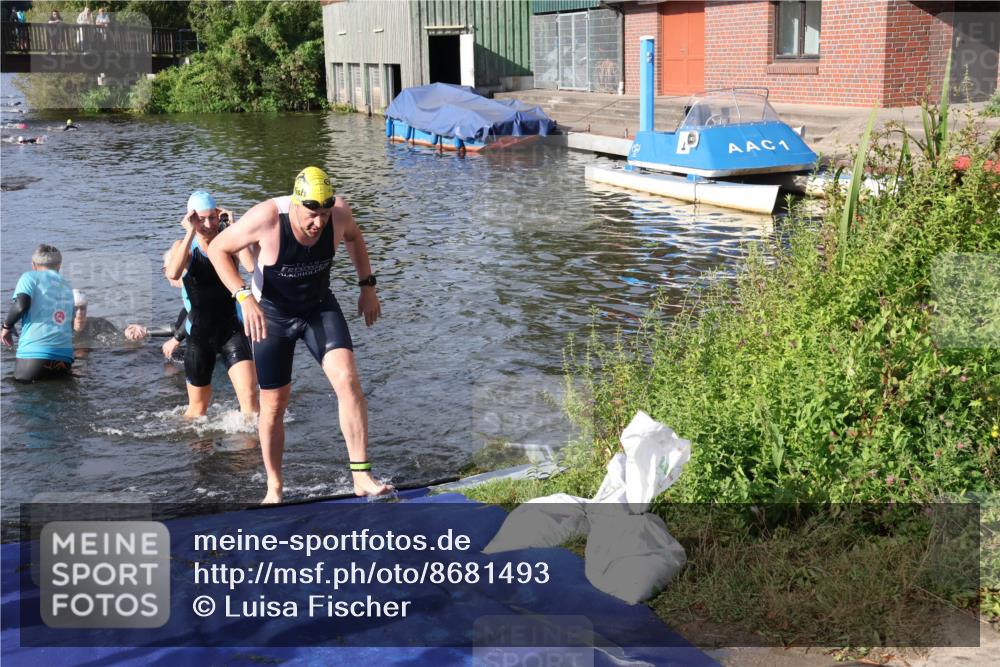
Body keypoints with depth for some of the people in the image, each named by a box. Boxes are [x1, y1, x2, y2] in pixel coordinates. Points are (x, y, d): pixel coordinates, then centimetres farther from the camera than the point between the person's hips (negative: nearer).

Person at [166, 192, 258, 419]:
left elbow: (253, 265, -25)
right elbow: (172, 274, -27)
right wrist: (190, 233, -23)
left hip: (232, 330, 0)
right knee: (198, 408, 12)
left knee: (249, 393, -18)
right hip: (199, 334, 0)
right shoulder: (184, 246, -3)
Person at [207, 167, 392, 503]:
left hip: (320, 306, 2)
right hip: (271, 314, -2)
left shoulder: (339, 212, -19)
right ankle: (274, 487, 26)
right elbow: (218, 249, -16)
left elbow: (353, 237, 7)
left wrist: (367, 285, 3)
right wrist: (244, 296, -27)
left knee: (347, 378, -21)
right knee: (274, 403, 5)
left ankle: (362, 476, -16)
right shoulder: (266, 218, -29)